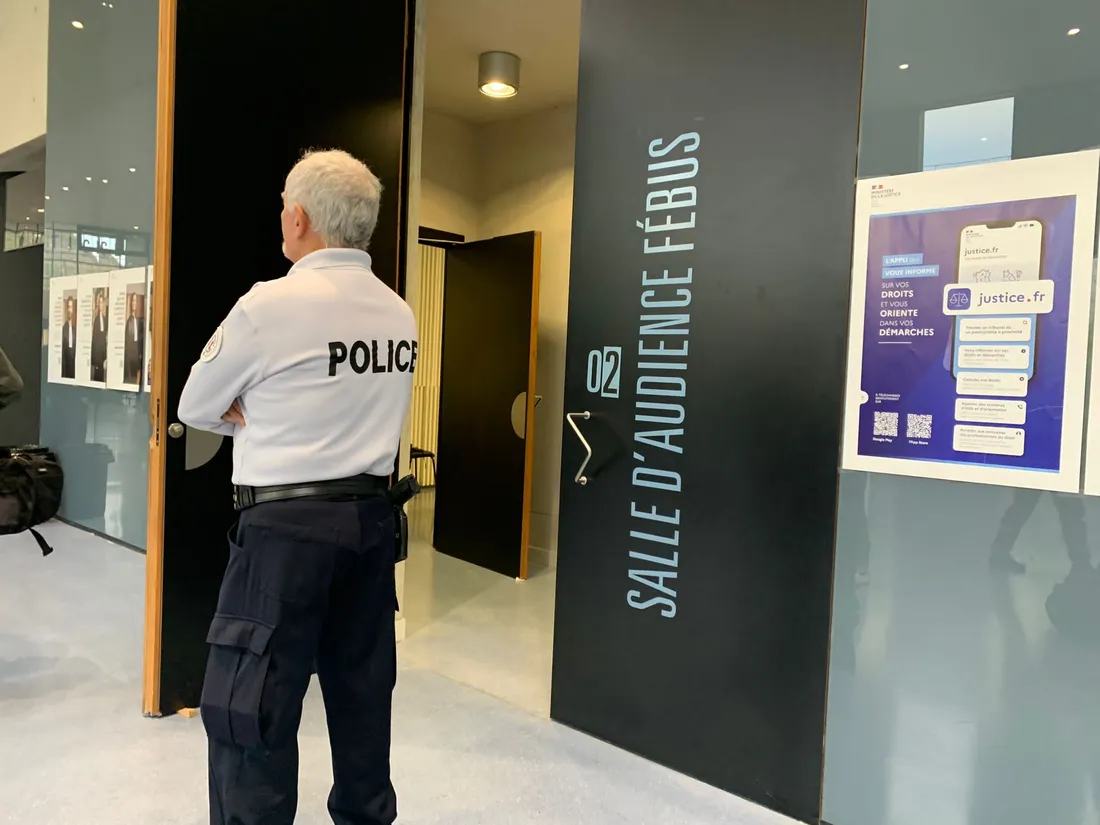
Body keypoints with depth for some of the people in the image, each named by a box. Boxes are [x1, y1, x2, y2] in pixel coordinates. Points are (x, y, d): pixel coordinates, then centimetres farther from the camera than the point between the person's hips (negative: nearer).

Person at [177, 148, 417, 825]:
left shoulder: (271, 303, -13)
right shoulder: (400, 314, 6)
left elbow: (196, 409, 1)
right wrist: (270, 414, 9)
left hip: (288, 526, -7)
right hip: (370, 517, 7)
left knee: (249, 711, 4)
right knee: (363, 692, 18)